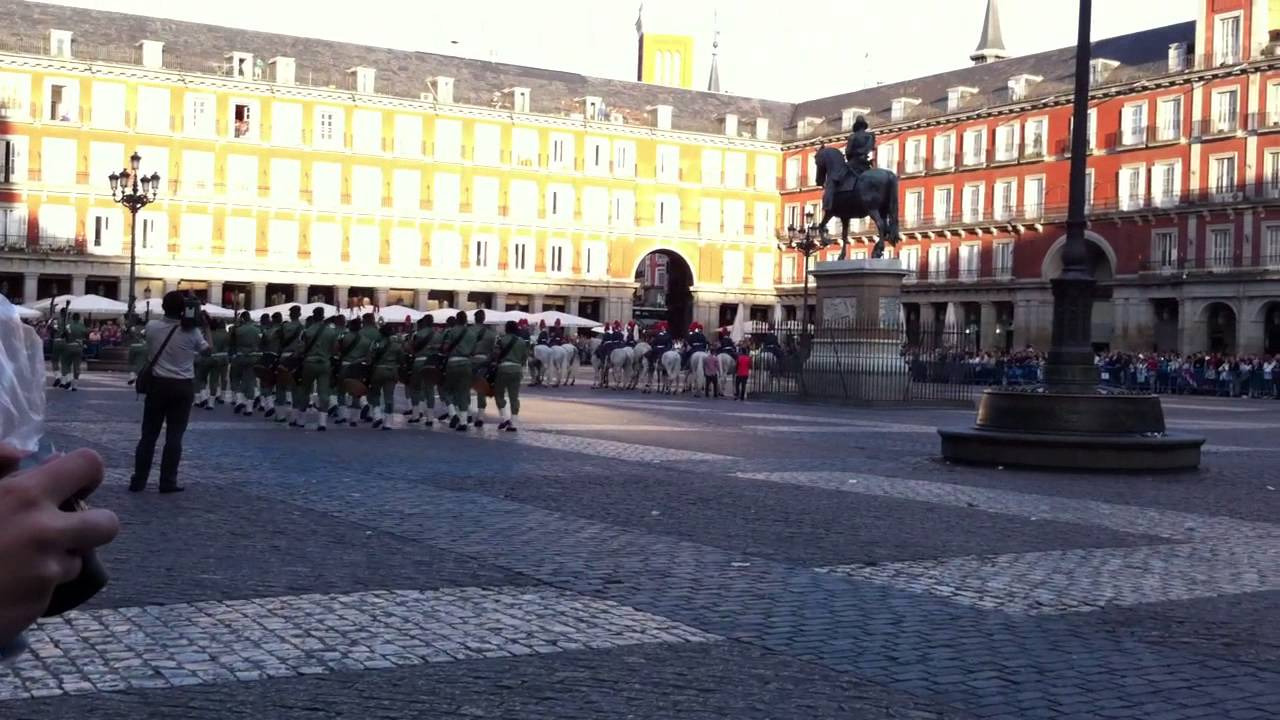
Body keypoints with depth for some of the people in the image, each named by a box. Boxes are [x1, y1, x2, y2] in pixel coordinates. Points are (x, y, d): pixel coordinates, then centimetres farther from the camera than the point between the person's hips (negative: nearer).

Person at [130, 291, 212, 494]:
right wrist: (206, 327, 16)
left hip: (158, 384, 2)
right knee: (174, 436, 3)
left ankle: (138, 480, 10)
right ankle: (168, 482, 4)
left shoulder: (152, 327, -5)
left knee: (149, 434, 8)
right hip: (183, 387, -2)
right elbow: (207, 350, 7)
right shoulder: (192, 331, -9)